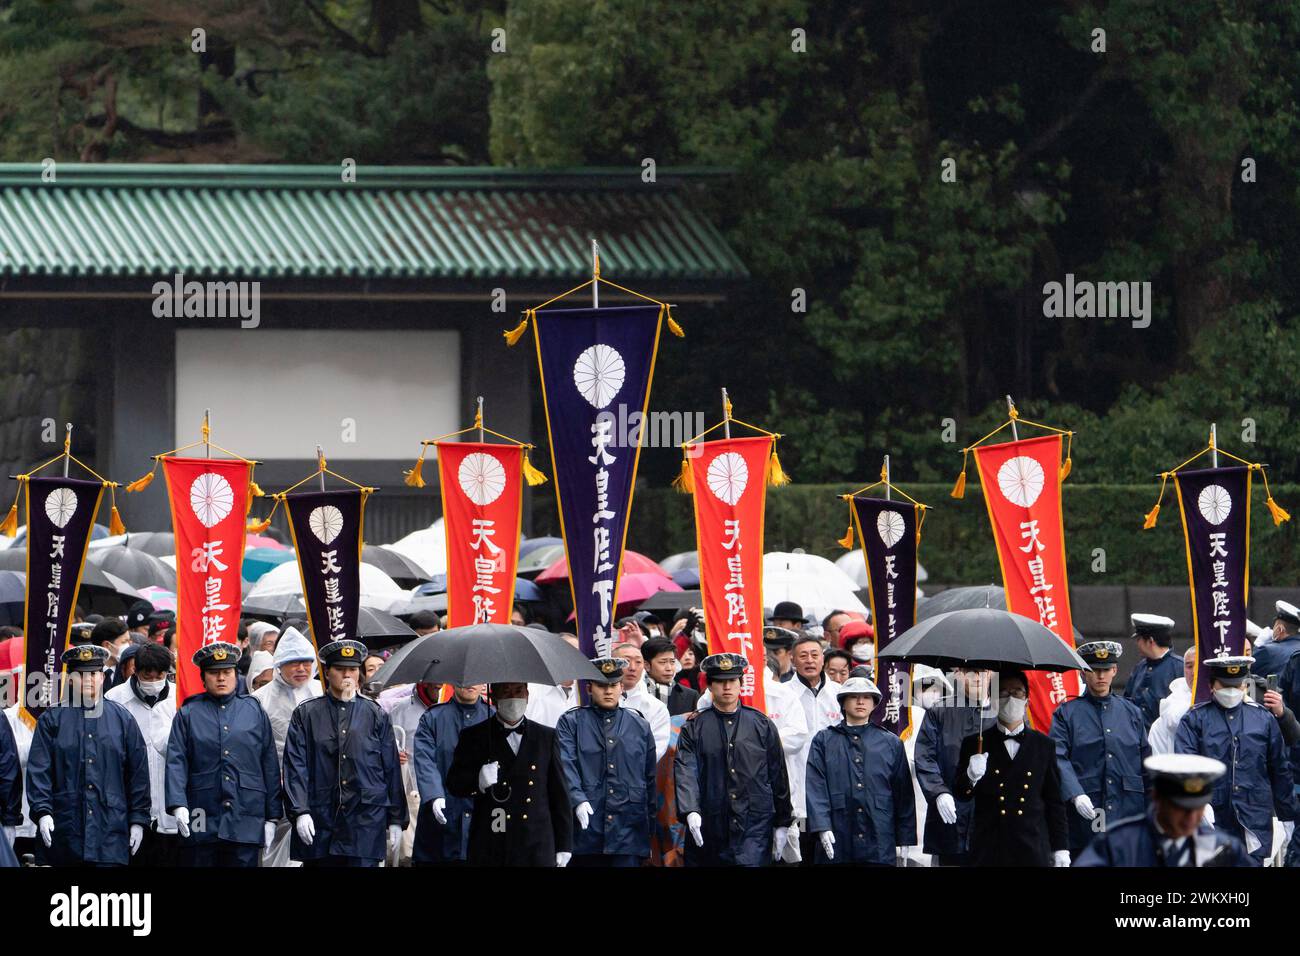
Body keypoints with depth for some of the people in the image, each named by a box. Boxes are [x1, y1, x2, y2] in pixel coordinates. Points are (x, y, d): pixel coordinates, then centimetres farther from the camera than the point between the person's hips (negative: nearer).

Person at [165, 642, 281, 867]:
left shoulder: (254, 711, 12)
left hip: (246, 823, 1)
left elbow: (270, 766, 12)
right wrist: (178, 805, -17)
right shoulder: (188, 714, 8)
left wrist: (272, 818, 7)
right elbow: (176, 762, -1)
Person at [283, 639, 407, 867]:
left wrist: (396, 820, 8)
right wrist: (300, 812, -10)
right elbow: (295, 767, 2)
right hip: (320, 822, 0)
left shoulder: (376, 715, 10)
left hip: (365, 822, 0)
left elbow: (392, 770, 11)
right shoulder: (306, 714, 7)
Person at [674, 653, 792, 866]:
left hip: (754, 829, -1)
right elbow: (684, 772, -5)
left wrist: (782, 824, 8)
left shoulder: (762, 725, 8)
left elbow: (778, 775, 11)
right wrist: (690, 812, -22)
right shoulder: (694, 727, 5)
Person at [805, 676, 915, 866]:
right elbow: (815, 788, 1)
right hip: (836, 844, -1)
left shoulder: (891, 743, 13)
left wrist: (904, 839, 7)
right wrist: (822, 827, -13)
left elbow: (904, 793, 12)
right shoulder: (824, 741, 10)